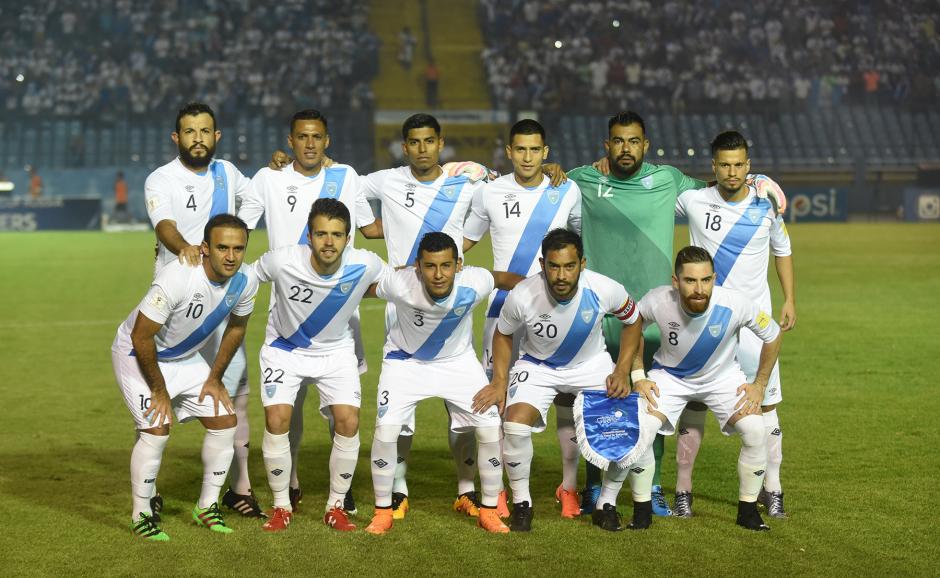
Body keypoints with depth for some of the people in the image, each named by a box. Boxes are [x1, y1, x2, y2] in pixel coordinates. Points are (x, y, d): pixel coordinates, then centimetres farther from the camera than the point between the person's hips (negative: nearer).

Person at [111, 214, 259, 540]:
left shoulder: (245, 281, -16)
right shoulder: (177, 279, -36)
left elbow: (236, 327, 5)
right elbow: (141, 336, -28)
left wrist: (215, 378, 5)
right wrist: (159, 390, -18)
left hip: (185, 358, 7)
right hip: (137, 354, -6)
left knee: (225, 422, 0)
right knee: (156, 431, -18)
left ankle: (207, 506, 15)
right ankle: (141, 516, 0)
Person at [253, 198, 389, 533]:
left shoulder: (364, 265, -24)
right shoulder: (282, 261, -29)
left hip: (336, 350, 1)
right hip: (284, 348, -1)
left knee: (348, 421, -12)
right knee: (277, 419, -15)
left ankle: (336, 506, 8)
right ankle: (281, 506, 4)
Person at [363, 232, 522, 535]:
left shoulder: (473, 283, -31)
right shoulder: (399, 284, -35)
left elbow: (504, 278, -7)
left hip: (457, 360, 1)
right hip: (406, 360, -1)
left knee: (492, 428, -7)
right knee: (385, 431, -15)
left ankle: (489, 510, 13)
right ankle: (383, 512, 6)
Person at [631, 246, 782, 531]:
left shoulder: (735, 304, -31)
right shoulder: (658, 302, -30)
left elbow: (772, 335, -10)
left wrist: (760, 384, -7)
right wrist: (638, 376, -10)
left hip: (723, 375, 0)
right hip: (670, 376, 0)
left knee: (755, 431, -20)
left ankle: (748, 510, 1)